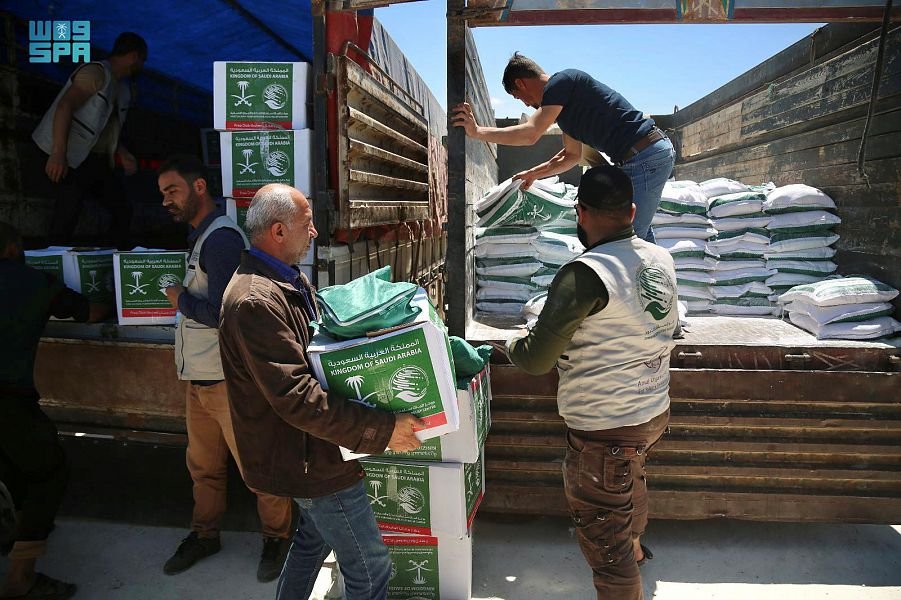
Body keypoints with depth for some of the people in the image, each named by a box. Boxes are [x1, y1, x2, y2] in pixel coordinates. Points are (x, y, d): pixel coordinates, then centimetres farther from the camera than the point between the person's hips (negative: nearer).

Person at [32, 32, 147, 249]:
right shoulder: (96, 72, -9)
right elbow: (64, 106, -21)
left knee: (122, 210, 7)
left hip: (99, 162, 9)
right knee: (68, 214, -15)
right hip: (72, 160, -9)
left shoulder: (122, 88, 18)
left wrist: (123, 154, 7)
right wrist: (58, 154, -30)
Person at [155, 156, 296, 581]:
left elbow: (222, 313, -23)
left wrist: (179, 299, -9)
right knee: (203, 464, 19)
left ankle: (277, 537, 22)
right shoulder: (200, 236, 14)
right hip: (200, 376, 9)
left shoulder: (221, 237, -17)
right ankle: (204, 534, 36)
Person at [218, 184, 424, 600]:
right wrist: (382, 431, -29)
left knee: (314, 537, 29)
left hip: (307, 451, 11)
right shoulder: (255, 303, -28)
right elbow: (297, 398, -31)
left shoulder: (290, 280, 7)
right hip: (306, 457, -11)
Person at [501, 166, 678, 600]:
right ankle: (634, 547, 64)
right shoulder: (661, 260, -2)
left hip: (605, 430, -9)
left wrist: (513, 343, -2)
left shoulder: (585, 274, -27)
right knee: (630, 484, 36)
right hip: (654, 413, 9)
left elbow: (536, 360, -24)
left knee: (605, 545, 10)